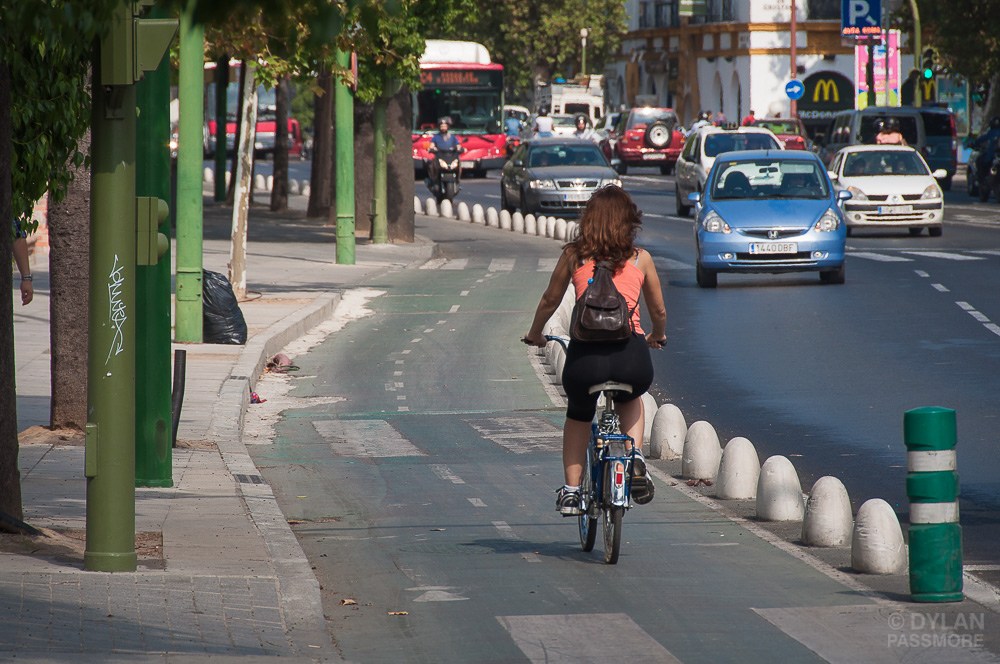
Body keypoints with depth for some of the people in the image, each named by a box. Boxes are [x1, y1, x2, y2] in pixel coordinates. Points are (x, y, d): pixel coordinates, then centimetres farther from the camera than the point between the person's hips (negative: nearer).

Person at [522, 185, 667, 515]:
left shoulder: (573, 255, 9)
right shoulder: (640, 258, 11)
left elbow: (550, 301, 19)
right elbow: (659, 311, 21)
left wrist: (534, 334, 38)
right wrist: (658, 336, 43)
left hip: (586, 352, 0)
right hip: (631, 353, 0)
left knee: (578, 415, 30)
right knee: (630, 400, 35)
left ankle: (570, 491, 24)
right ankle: (636, 461, 12)